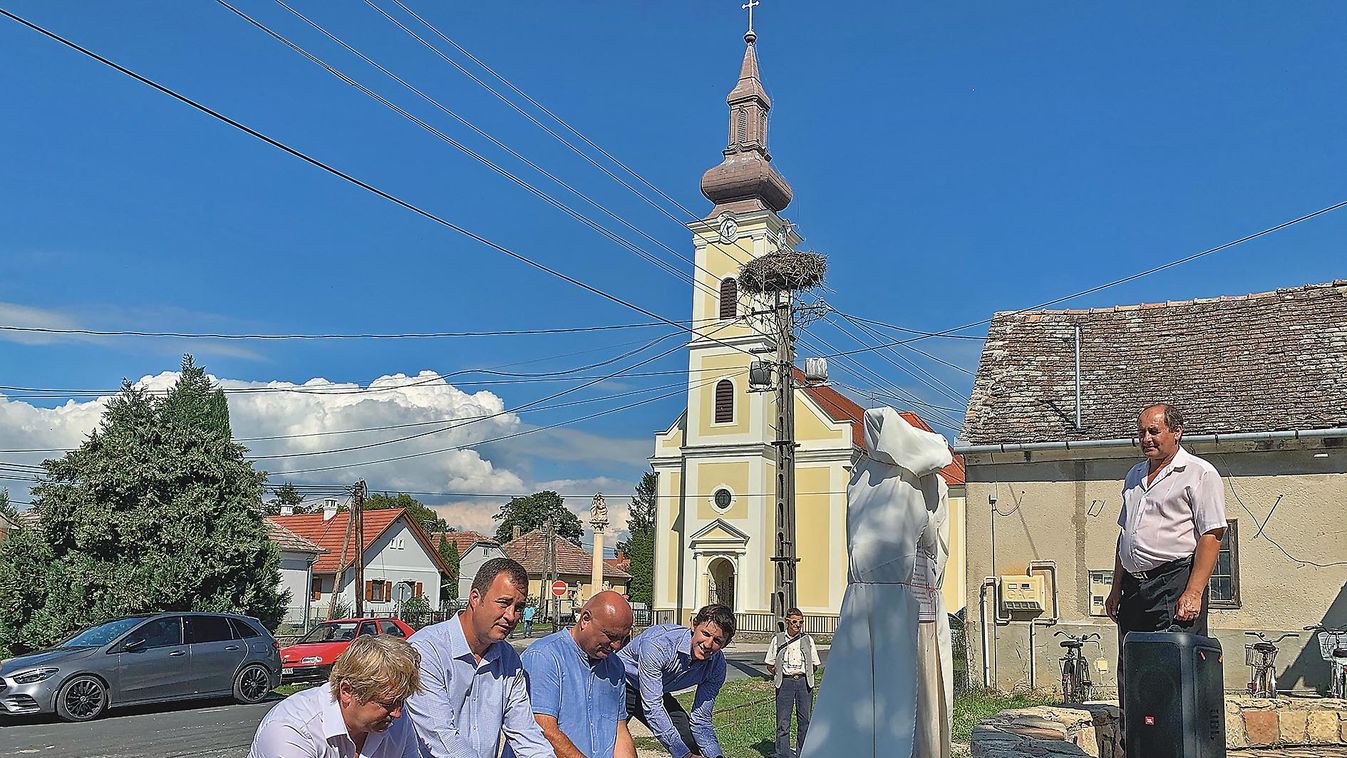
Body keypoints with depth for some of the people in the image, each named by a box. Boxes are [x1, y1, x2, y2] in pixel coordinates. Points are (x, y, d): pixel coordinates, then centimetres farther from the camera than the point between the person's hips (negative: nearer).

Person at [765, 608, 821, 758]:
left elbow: (814, 663, 15)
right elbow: (770, 665, 10)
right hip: (785, 682, -2)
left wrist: (807, 676, 5)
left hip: (804, 682, 2)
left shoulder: (808, 640, 10)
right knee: (783, 721, -3)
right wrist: (776, 674, -1)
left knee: (804, 719, 5)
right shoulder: (777, 639, 6)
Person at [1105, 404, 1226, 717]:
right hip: (1133, 586, 7)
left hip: (1175, 583, -7)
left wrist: (1193, 593, -18)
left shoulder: (1199, 474, -3)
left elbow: (1211, 535, -11)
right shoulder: (1134, 476, 20)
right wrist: (1117, 588, 19)